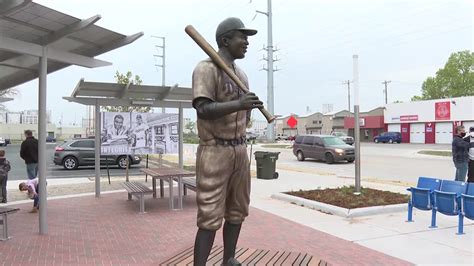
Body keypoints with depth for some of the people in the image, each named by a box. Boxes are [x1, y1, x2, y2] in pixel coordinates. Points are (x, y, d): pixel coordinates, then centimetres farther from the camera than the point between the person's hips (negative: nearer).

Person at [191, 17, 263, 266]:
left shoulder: (241, 73, 16)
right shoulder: (206, 68, -9)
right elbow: (203, 109, -22)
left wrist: (250, 107, 3)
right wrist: (237, 104, -31)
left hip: (240, 149, 8)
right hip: (215, 151, -8)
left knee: (237, 210, 13)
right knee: (210, 216, -7)